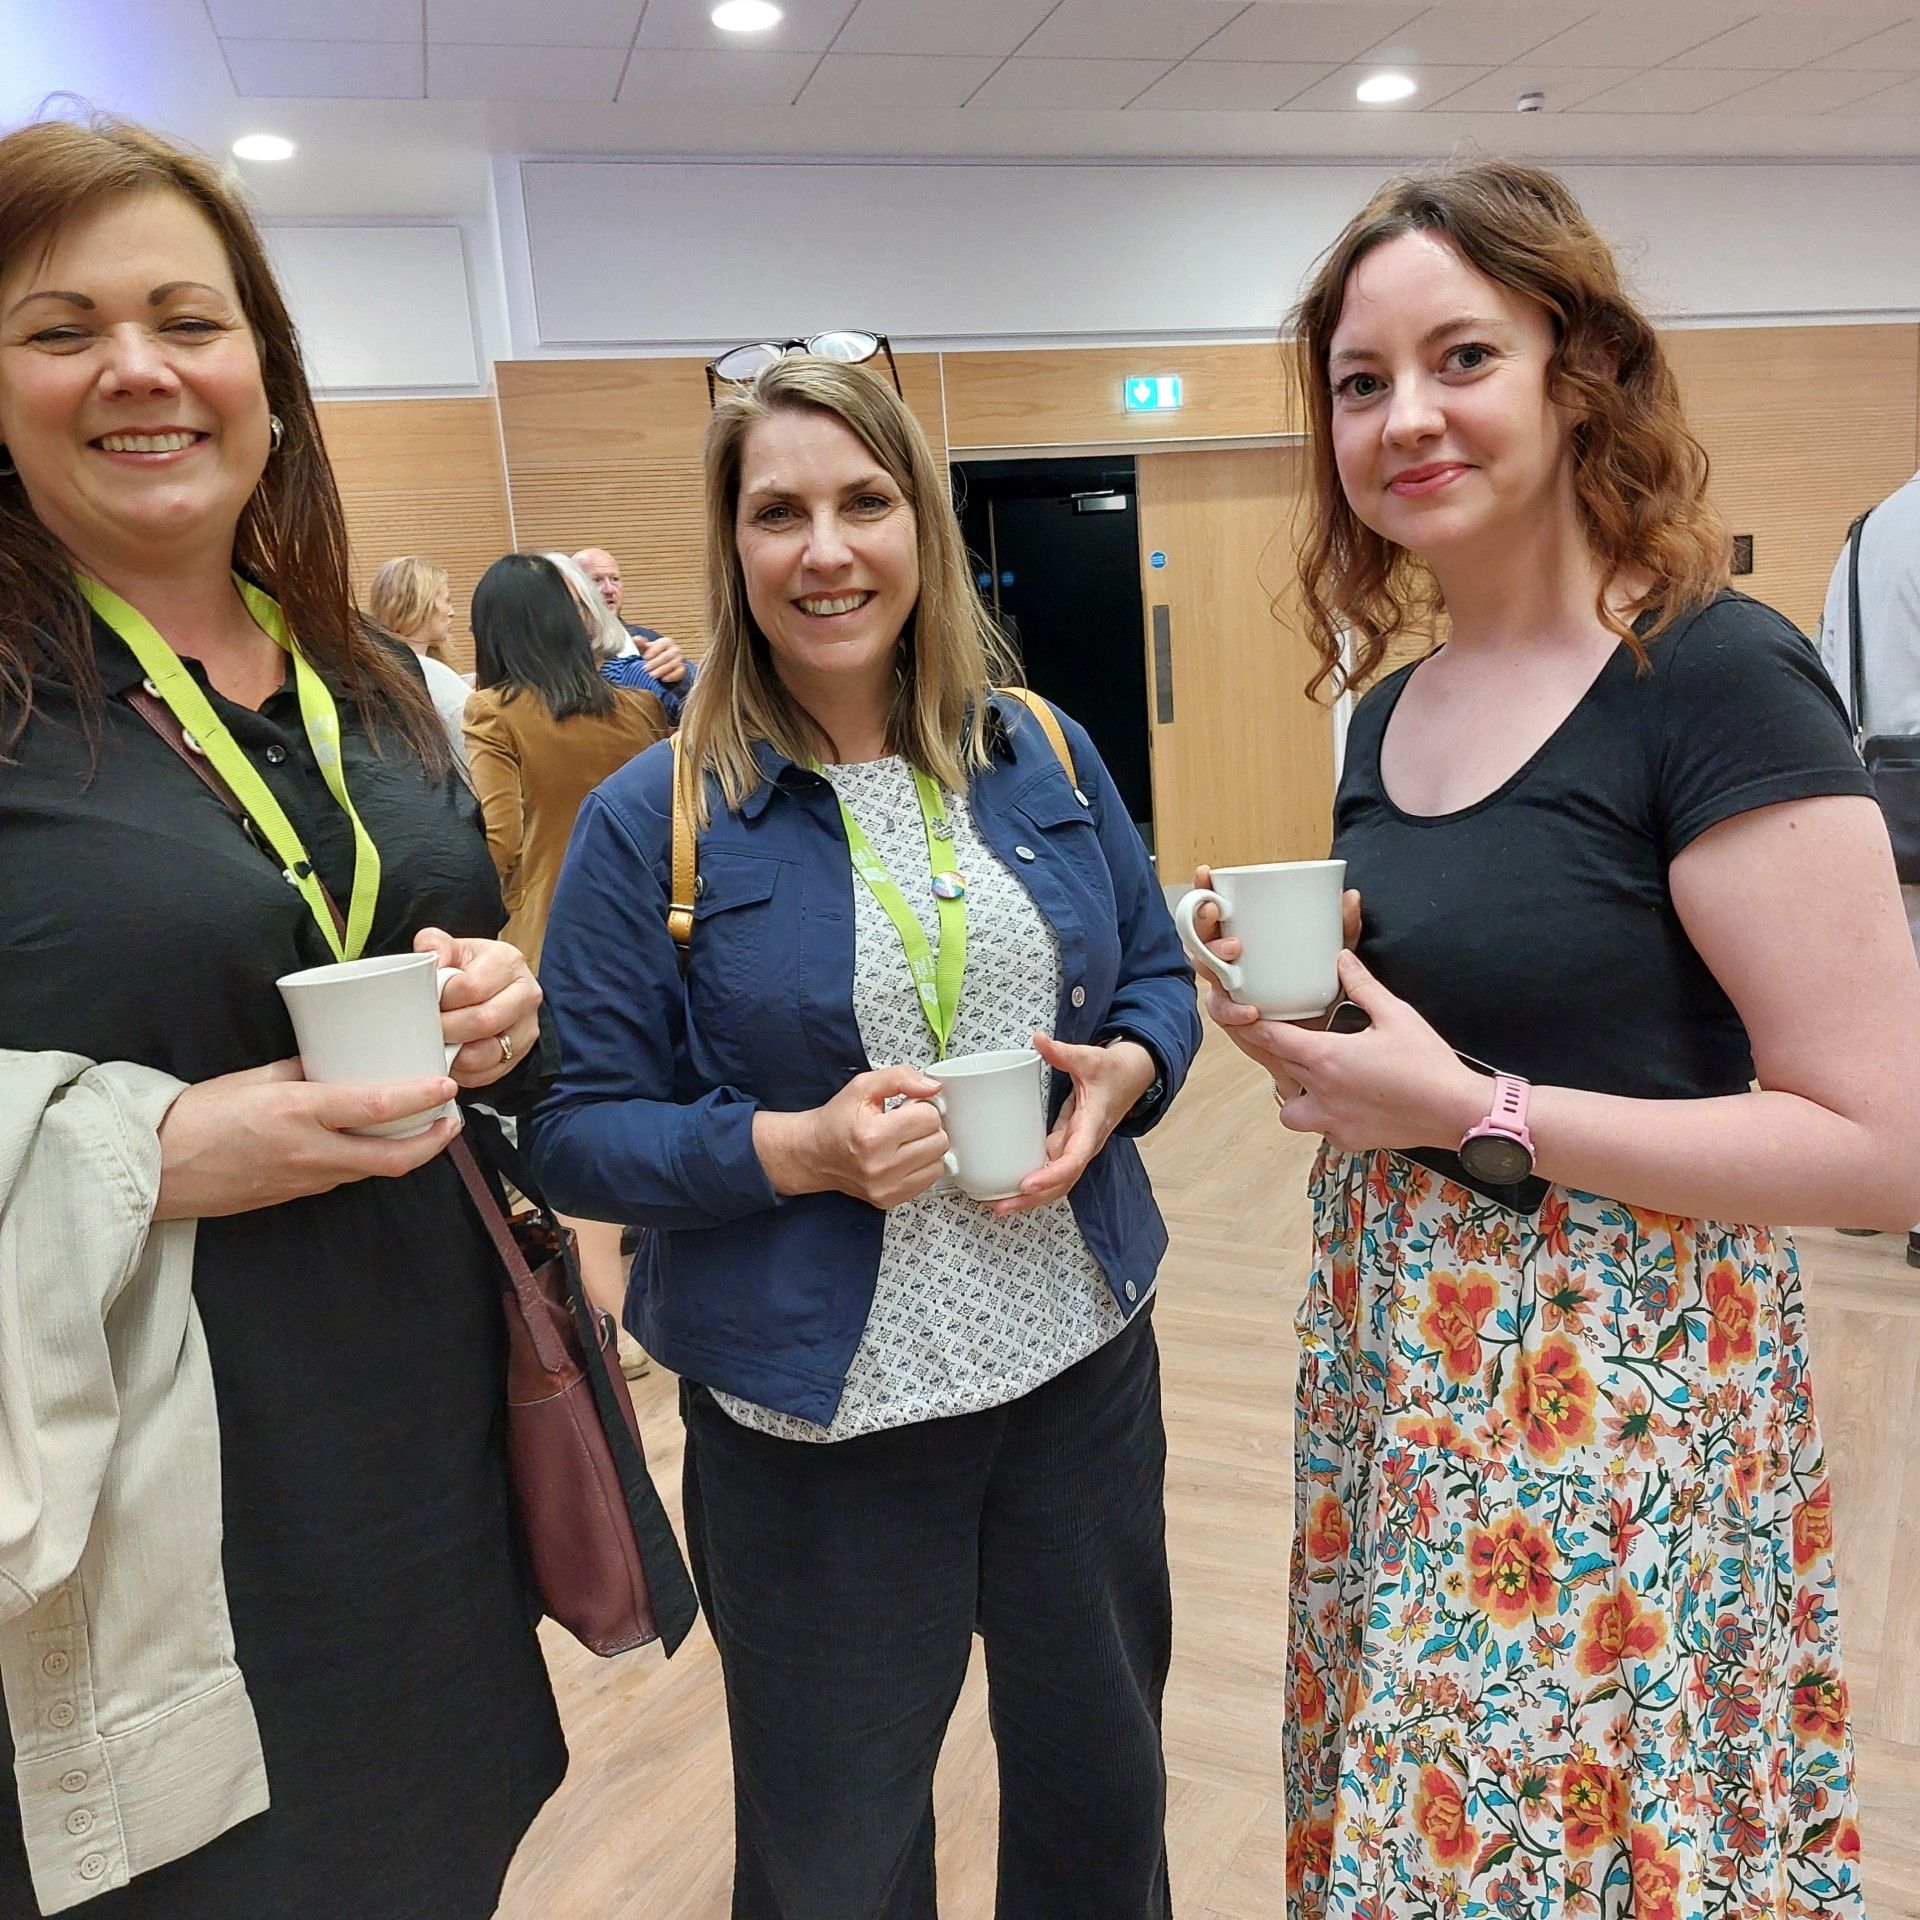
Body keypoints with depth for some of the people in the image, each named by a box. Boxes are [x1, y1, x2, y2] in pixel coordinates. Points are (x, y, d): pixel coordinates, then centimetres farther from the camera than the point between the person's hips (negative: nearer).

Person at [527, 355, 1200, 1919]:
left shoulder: (1044, 758, 2)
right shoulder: (655, 819, -10)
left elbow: (1159, 972, 10)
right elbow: (578, 1129, -8)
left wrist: (1123, 1073, -11)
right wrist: (794, 1150, -23)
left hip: (1085, 1364, 4)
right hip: (813, 1420, -3)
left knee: (1104, 1786, 25)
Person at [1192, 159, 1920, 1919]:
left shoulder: (1718, 680, -16)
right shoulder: (1393, 710, 6)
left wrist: (1473, 1110, -21)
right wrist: (1304, 1027, -1)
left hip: (1622, 1410, -6)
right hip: (1397, 1384, 7)